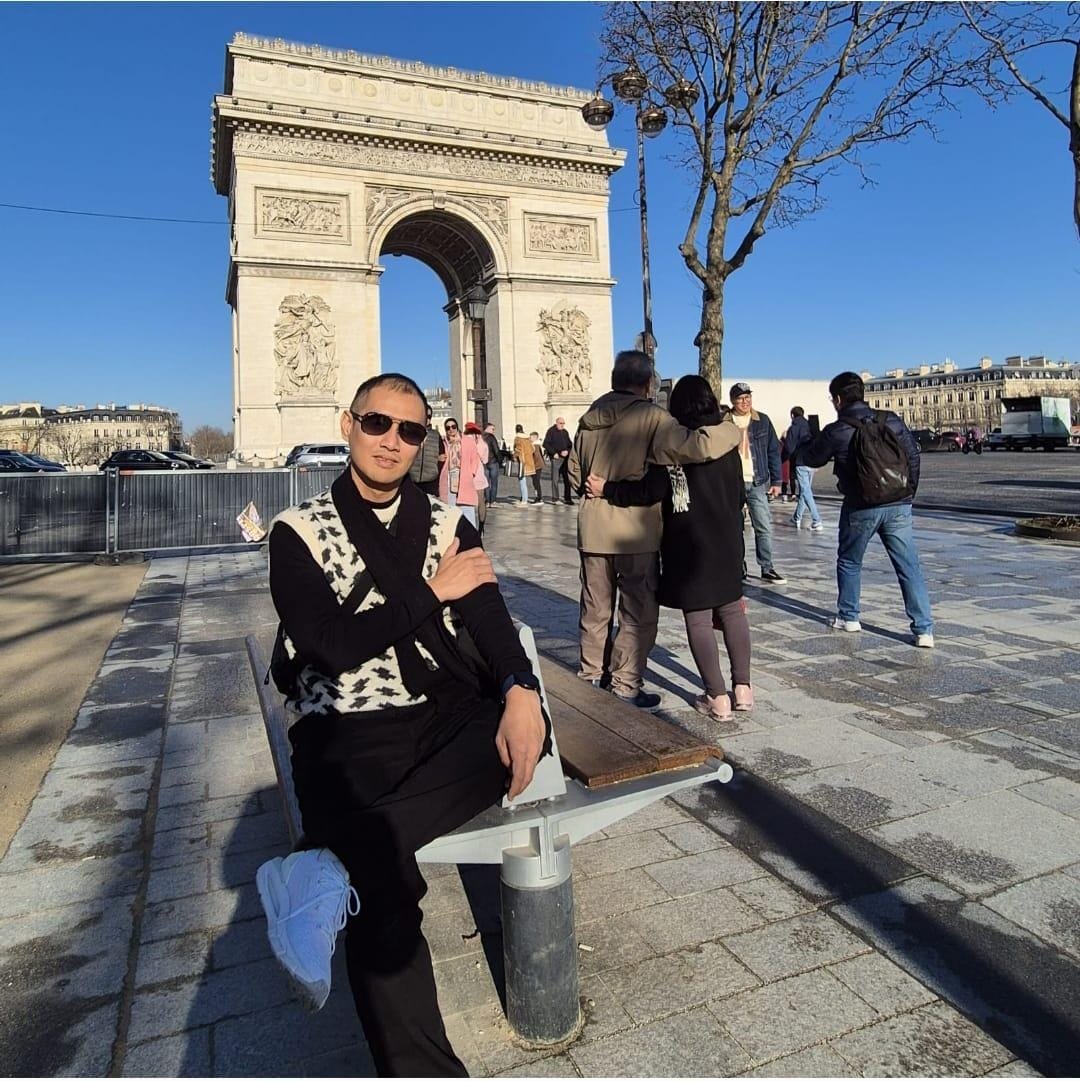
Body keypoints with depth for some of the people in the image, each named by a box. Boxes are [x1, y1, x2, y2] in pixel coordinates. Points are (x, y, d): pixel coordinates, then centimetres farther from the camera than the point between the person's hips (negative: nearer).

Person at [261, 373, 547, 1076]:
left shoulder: (448, 525, 12)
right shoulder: (299, 532, 4)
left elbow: (491, 618, -2)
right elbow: (330, 644, -9)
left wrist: (521, 693, -22)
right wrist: (434, 591, -7)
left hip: (446, 713, 4)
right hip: (348, 731, -3)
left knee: (524, 727, -29)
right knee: (382, 893, -28)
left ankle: (332, 871, -34)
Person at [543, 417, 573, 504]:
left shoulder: (565, 432, 15)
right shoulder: (551, 431, -2)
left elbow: (570, 444, 19)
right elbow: (546, 444, -6)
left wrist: (567, 451, -2)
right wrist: (554, 453, -11)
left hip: (565, 457, 5)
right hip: (556, 458, -5)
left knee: (567, 478, 5)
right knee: (555, 478, -4)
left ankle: (567, 498, 12)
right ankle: (555, 498, 2)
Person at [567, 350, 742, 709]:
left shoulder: (590, 417, 7)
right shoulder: (649, 417, -11)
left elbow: (574, 472, 13)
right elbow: (695, 446, -23)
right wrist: (731, 431, -5)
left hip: (593, 528, 6)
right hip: (634, 530, -6)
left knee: (595, 609, 17)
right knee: (639, 612, 6)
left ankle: (591, 676, 28)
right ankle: (625, 687, 10)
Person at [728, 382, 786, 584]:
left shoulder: (762, 421, 7)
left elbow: (773, 452, 9)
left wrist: (776, 480, 4)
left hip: (757, 483, 2)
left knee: (764, 527, 0)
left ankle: (767, 568, 8)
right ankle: (738, 568, 15)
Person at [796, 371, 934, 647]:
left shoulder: (836, 431, -7)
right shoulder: (892, 421, 3)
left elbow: (811, 458, 8)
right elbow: (913, 455, 9)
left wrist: (800, 449, 31)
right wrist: (908, 493, 19)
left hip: (861, 509, -3)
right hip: (898, 506, 3)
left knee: (849, 562, 18)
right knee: (909, 567, 4)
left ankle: (848, 617, 28)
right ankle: (924, 629, 2)